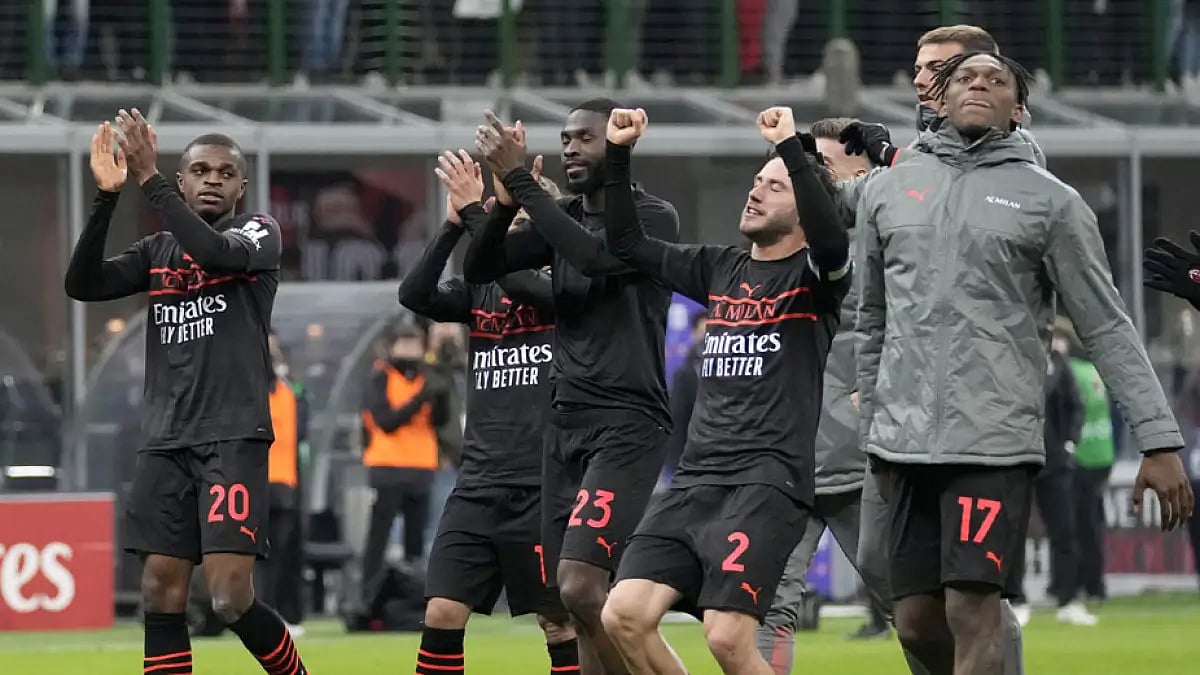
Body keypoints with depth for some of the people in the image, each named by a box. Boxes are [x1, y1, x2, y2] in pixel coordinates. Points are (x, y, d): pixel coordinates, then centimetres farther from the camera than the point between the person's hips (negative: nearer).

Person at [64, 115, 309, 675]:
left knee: (231, 597, -15)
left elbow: (215, 250, -19)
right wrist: (106, 196, -8)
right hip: (165, 440, 5)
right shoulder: (156, 251, 15)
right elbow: (81, 284, 1)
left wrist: (148, 179, -18)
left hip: (233, 436, -5)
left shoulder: (259, 232, 3)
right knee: (162, 594, -1)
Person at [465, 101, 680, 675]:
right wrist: (505, 194, -11)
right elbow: (479, 269, 5)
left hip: (628, 425, -7)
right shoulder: (561, 218, 14)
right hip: (566, 423, 7)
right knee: (577, 602, 4)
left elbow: (595, 256, -25)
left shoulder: (653, 218, -6)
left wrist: (520, 181, -23)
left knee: (579, 583, -22)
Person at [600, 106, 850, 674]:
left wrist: (791, 147, -26)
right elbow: (626, 243, 22)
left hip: (769, 483, -6)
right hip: (695, 482, 7)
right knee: (623, 617, -9)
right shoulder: (719, 270, 18)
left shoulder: (814, 276, 0)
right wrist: (618, 155, 11)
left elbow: (831, 238, -24)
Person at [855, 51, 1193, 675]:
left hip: (996, 440, -4)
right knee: (917, 622, 4)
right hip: (905, 439, 4)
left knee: (973, 611, -14)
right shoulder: (887, 191, 13)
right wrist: (873, 434, 20)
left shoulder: (1051, 201, 2)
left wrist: (1159, 441, -6)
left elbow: (1107, 327, 0)